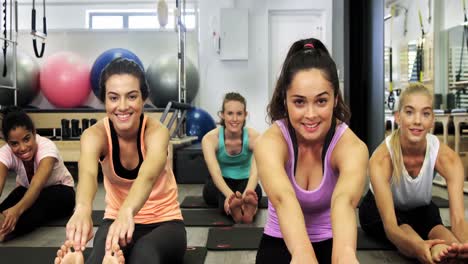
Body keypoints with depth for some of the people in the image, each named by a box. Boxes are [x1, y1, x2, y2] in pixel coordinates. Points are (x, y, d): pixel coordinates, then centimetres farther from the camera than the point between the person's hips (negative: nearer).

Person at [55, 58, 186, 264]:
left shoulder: (156, 131, -22)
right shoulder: (95, 134, -17)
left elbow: (148, 175, -46)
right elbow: (88, 172, -42)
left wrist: (128, 211, -69)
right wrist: (82, 209, -66)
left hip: (164, 222, -1)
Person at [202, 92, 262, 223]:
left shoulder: (254, 137, -20)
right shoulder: (210, 138, -22)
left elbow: (256, 169, -36)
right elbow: (215, 171, -36)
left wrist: (248, 191, -59)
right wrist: (229, 194, -57)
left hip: (245, 182, 1)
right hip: (219, 184, -1)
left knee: (254, 190, -36)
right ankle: (232, 207, -68)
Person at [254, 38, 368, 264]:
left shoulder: (351, 145, -21)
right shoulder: (270, 142, -21)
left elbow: (344, 200, -41)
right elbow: (283, 198, -41)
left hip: (330, 242, 1)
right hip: (282, 243, 0)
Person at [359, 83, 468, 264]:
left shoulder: (446, 157, -29)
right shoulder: (381, 158, -37)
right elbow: (390, 226, -45)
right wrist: (419, 247, -70)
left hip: (421, 210, 4)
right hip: (378, 209, -3)